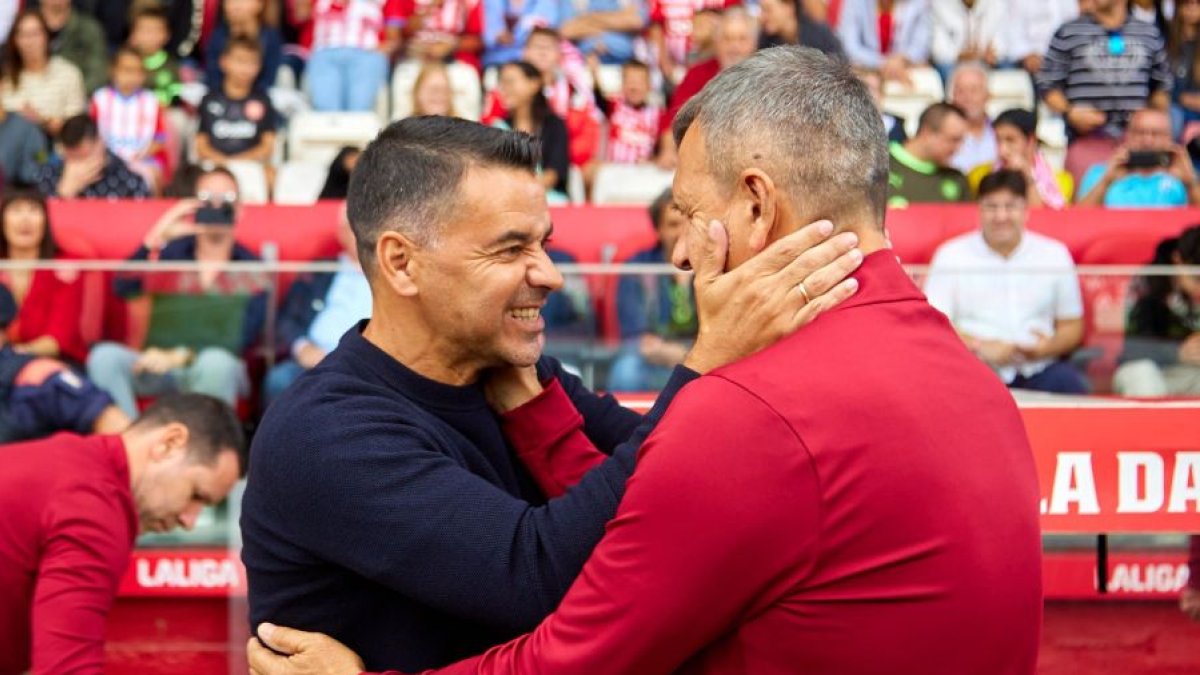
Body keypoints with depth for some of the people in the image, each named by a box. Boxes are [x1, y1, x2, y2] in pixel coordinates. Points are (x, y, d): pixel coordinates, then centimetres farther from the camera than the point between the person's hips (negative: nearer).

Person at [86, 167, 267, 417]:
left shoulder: (251, 272, 6)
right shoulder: (170, 255, 12)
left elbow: (243, 340, -4)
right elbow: (122, 288, -5)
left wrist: (180, 356, -17)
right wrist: (156, 238, -16)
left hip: (218, 371, -2)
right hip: (159, 368, 2)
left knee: (216, 361, -37)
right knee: (105, 356, -26)